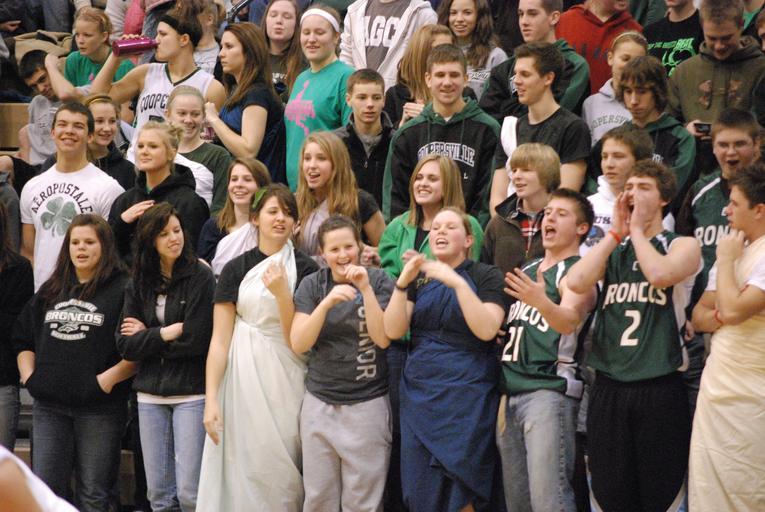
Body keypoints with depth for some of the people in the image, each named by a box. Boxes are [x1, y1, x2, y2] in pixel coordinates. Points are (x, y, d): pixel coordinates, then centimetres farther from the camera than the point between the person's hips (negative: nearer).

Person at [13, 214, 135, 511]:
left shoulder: (123, 291, -3)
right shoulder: (50, 291, 15)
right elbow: (23, 338, 22)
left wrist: (109, 378, -16)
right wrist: (29, 375, 8)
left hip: (98, 408, -5)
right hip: (49, 406, 5)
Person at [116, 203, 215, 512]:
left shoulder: (201, 277, -5)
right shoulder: (138, 285, 9)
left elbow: (197, 340, -13)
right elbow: (125, 346, 3)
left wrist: (147, 335, -3)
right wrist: (166, 333, -9)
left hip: (191, 392, -5)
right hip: (151, 393, 5)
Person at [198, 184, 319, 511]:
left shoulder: (305, 269, 3)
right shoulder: (236, 269, 6)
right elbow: (220, 339, 1)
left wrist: (281, 293, -14)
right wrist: (211, 399, -7)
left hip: (287, 380, -1)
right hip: (244, 377, 1)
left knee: (281, 473, -1)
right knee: (242, 469, -1)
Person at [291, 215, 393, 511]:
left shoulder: (379, 281, -2)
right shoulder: (312, 285, 3)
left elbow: (383, 338, -12)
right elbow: (298, 344, -8)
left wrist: (365, 289, -20)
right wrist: (327, 302, -22)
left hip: (367, 405, -2)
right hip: (319, 404, 2)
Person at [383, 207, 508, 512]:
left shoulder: (486, 276, 0)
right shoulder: (418, 279, 13)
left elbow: (487, 330, -16)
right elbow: (393, 331, 1)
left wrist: (458, 283, -22)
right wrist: (402, 283, -11)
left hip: (465, 396, -4)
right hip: (419, 392, 4)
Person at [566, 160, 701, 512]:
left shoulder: (683, 246, 6)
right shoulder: (610, 249, 18)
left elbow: (659, 273, -18)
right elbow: (576, 282, -3)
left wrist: (638, 229, -3)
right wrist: (616, 232, 2)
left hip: (659, 388, -3)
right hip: (608, 387, 4)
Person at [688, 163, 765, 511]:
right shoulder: (734, 249, 15)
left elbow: (733, 309, -24)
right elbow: (699, 316, 15)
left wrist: (726, 260, -9)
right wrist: (719, 318, -8)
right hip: (715, 389, 8)